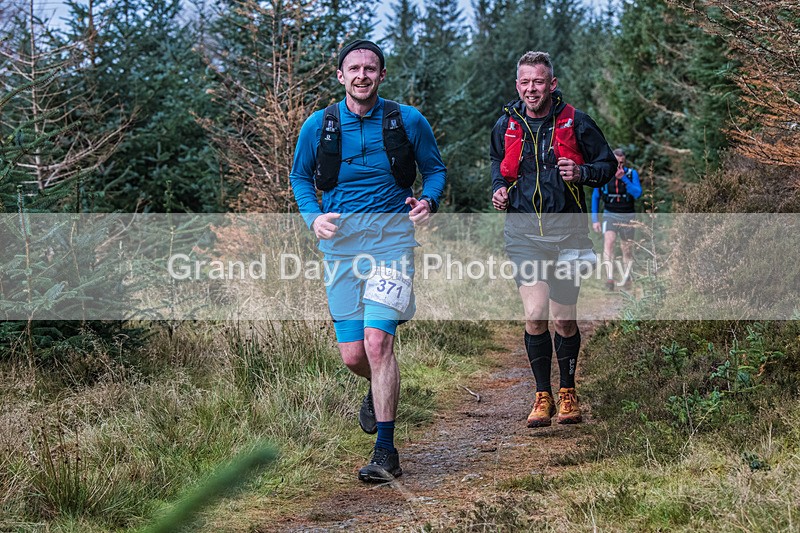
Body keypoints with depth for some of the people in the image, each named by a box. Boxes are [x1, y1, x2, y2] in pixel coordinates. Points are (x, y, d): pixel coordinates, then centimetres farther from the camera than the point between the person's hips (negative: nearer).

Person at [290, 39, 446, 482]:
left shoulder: (408, 121, 0)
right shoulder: (318, 126, 2)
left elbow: (435, 169, 12)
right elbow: (300, 177, 15)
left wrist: (428, 201, -9)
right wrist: (313, 216, -4)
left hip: (391, 238, -2)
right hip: (340, 242, 2)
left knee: (377, 341, -16)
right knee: (353, 354, 2)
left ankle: (386, 451, -8)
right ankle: (378, 388, 41)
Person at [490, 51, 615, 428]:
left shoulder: (576, 123, -5)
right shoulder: (506, 125, 3)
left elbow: (608, 164, 4)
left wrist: (581, 173, -15)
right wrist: (498, 188, 4)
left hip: (567, 230, -1)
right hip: (524, 231, 1)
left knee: (564, 319, 6)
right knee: (535, 315, -13)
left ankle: (568, 392, 27)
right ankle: (542, 395, 3)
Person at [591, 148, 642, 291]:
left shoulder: (632, 173, -7)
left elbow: (637, 193, -21)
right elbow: (595, 197, 6)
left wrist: (623, 178, -30)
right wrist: (594, 220, 2)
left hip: (628, 216, 1)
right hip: (610, 215, -1)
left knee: (627, 249, 10)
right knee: (608, 241, -24)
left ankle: (627, 278, 31)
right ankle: (609, 278, -33)